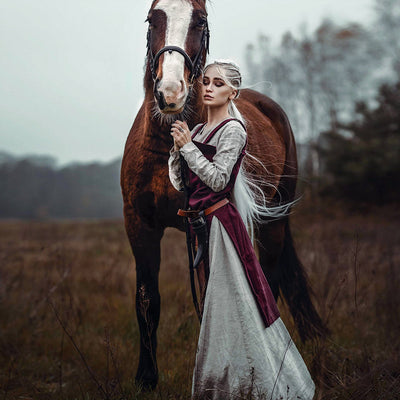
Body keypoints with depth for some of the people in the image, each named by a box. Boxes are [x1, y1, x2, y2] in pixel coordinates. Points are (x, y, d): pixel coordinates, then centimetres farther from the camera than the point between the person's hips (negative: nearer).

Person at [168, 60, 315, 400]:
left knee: (227, 302, -6)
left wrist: (187, 145, -12)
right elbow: (178, 183, 13)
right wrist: (177, 146, -1)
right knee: (199, 304, 12)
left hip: (219, 220, -8)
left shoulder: (232, 129, -7)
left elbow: (218, 180, -17)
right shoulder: (198, 130, 15)